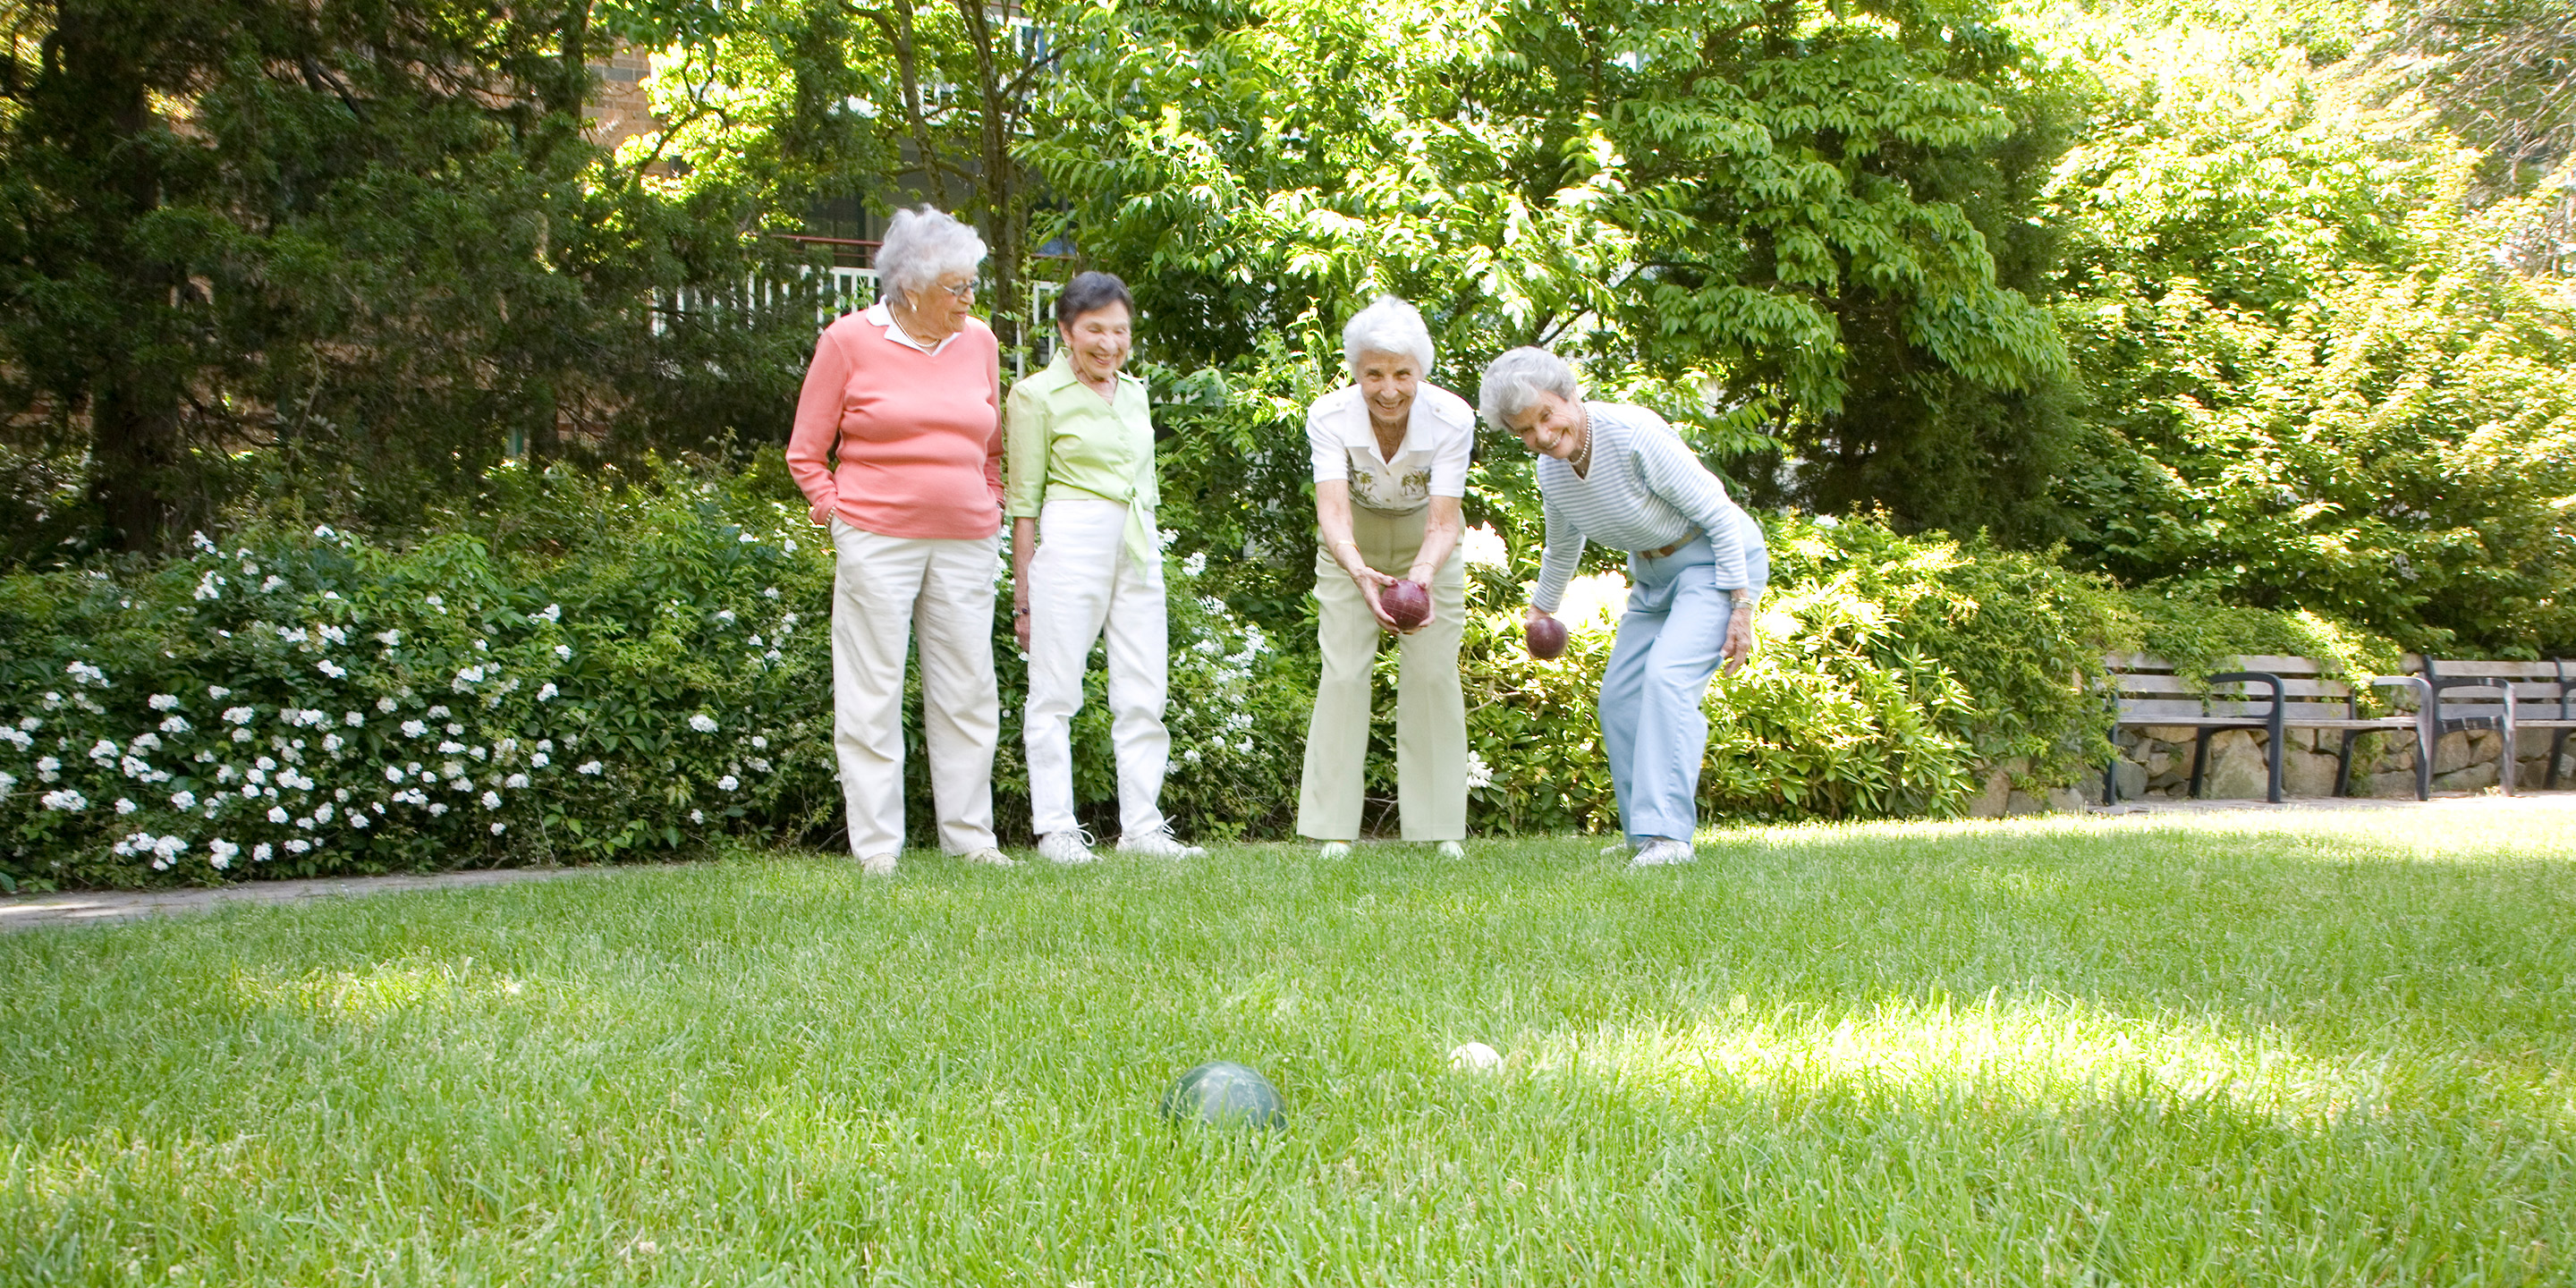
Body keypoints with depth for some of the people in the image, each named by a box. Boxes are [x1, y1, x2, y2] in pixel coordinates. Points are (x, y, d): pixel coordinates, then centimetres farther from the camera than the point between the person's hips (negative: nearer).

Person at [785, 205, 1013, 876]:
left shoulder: (979, 342, 10)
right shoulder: (848, 341, -1)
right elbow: (806, 453, 4)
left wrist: (989, 511, 10)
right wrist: (840, 516, -5)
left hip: (965, 544, 4)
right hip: (877, 539, -4)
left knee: (967, 691, 6)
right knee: (872, 692, -1)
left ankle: (969, 835, 15)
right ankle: (875, 845, 5)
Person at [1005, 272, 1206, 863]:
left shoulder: (1134, 393, 16)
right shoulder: (1038, 395, -2)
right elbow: (1024, 499, -2)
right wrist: (1023, 590, -5)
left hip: (1137, 549, 6)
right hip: (1070, 547, -6)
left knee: (1144, 695, 4)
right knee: (1056, 690, -2)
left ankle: (1141, 826, 9)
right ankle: (1054, 828, 3)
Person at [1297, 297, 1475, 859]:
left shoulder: (1451, 418, -29)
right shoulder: (1329, 417, -28)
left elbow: (1441, 524, -31)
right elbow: (1332, 512, -36)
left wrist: (1422, 576, -51)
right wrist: (1361, 573, -56)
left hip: (1427, 547, 0)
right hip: (1352, 548, 0)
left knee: (1433, 674, -6)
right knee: (1342, 672, -9)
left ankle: (1443, 831, 0)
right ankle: (1334, 829, -7)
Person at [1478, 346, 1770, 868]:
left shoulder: (1635, 434, -27)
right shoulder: (1551, 471, -3)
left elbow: (1719, 515, -22)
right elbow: (1562, 549, 21)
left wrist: (1740, 607, -23)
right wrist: (1541, 607, 34)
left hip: (1718, 559, -8)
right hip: (1652, 573, 8)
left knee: (1669, 675, -26)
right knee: (1619, 697, 4)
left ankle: (1669, 834, -28)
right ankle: (1645, 836, 16)